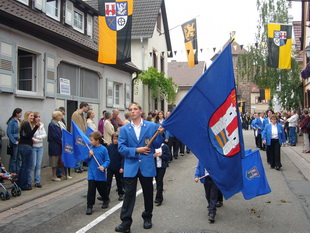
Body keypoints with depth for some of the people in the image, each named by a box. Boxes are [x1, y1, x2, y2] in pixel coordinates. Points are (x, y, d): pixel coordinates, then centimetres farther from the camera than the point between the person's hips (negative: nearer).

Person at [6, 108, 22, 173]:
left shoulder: (20, 121, 8)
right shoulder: (12, 122, -12)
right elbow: (8, 133, -13)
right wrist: (14, 141, -15)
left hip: (20, 142, 7)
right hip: (14, 143, -7)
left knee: (19, 158, 12)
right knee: (13, 158, 3)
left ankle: (18, 173, 21)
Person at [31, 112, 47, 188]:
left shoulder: (41, 125, 8)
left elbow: (45, 135, 1)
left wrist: (37, 137, -14)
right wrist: (40, 138, -13)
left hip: (40, 147, 6)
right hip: (33, 147, -6)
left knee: (38, 165, 8)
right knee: (33, 165, -4)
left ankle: (37, 181, 14)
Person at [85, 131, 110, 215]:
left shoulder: (103, 149, -9)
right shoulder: (90, 148, 2)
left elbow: (107, 160, -6)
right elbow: (86, 160, 8)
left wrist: (103, 166, -23)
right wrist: (89, 156, -11)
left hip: (101, 174, -2)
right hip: (91, 174, 2)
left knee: (102, 189, 13)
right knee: (91, 190, -3)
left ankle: (106, 200, 41)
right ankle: (89, 207, 6)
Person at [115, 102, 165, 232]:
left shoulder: (152, 126, 2)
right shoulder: (124, 129, 4)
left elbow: (156, 145, 3)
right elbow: (121, 148, -3)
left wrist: (160, 134, -15)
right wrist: (136, 150, -16)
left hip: (147, 166, 0)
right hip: (131, 166, 0)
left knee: (148, 193, 13)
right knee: (129, 194, -1)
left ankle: (147, 218, 32)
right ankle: (126, 222, 5)